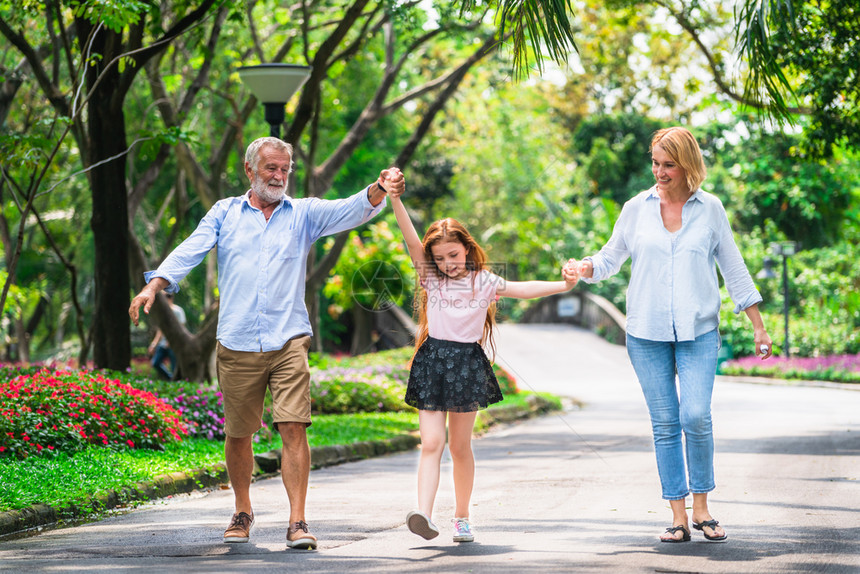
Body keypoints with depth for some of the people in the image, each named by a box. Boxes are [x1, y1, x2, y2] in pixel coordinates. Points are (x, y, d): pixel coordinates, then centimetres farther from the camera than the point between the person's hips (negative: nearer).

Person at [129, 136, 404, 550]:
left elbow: (351, 210, -6)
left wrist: (379, 191, -28)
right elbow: (190, 250, 0)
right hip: (237, 345, 1)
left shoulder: (303, 214, 9)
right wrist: (154, 284, -17)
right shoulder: (225, 213, 11)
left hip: (288, 342, -1)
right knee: (239, 434, 9)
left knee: (294, 427, -12)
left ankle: (297, 522, -11)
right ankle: (242, 511, 29)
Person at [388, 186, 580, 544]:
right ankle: (424, 514, -21)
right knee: (431, 443, -9)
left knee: (460, 446, 8)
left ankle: (461, 517, 20)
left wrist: (563, 285, -15)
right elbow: (412, 240, -5)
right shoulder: (432, 278, 5)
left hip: (467, 364, 0)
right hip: (433, 363, 0)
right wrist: (395, 199, -15)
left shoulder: (483, 282, 4)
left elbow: (522, 289, -2)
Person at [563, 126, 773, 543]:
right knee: (664, 424, 1)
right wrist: (586, 268, -10)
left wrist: (758, 326, 10)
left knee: (696, 417, -14)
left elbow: (733, 269, 10)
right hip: (647, 333, 1)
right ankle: (678, 516, 6)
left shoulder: (710, 209, 4)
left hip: (698, 332, -1)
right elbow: (611, 258, 13)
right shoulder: (637, 209, 5)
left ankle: (701, 508, 2)